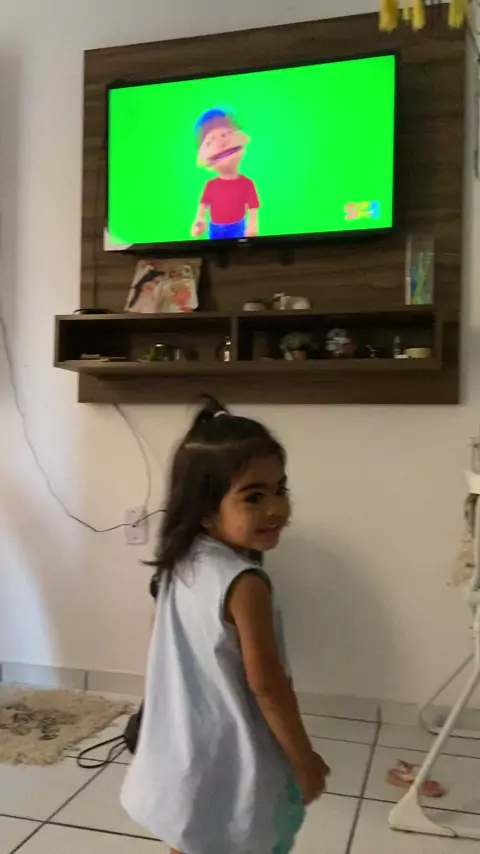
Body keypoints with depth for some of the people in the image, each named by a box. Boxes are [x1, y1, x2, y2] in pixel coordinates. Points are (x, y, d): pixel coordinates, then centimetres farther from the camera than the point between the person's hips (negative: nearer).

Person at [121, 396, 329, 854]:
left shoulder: (179, 563, -3)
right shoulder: (244, 583, -28)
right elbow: (266, 685, -23)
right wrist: (305, 761, -10)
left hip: (181, 754, 7)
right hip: (233, 767, -7)